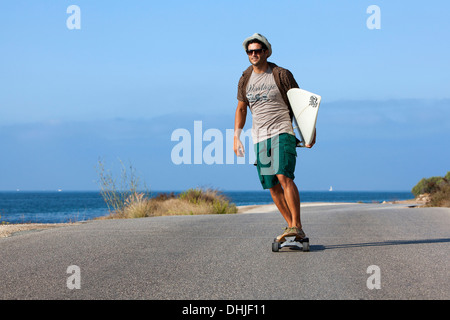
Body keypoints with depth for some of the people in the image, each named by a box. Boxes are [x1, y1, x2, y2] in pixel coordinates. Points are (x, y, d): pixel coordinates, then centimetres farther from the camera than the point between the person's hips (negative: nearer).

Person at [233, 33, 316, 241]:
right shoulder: (245, 80, 10)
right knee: (272, 186, 3)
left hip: (282, 133, -5)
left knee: (284, 177, -21)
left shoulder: (281, 75, -2)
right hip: (259, 138, 5)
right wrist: (236, 137, 15)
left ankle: (297, 226, -21)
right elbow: (241, 109, 22)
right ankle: (291, 226, 15)